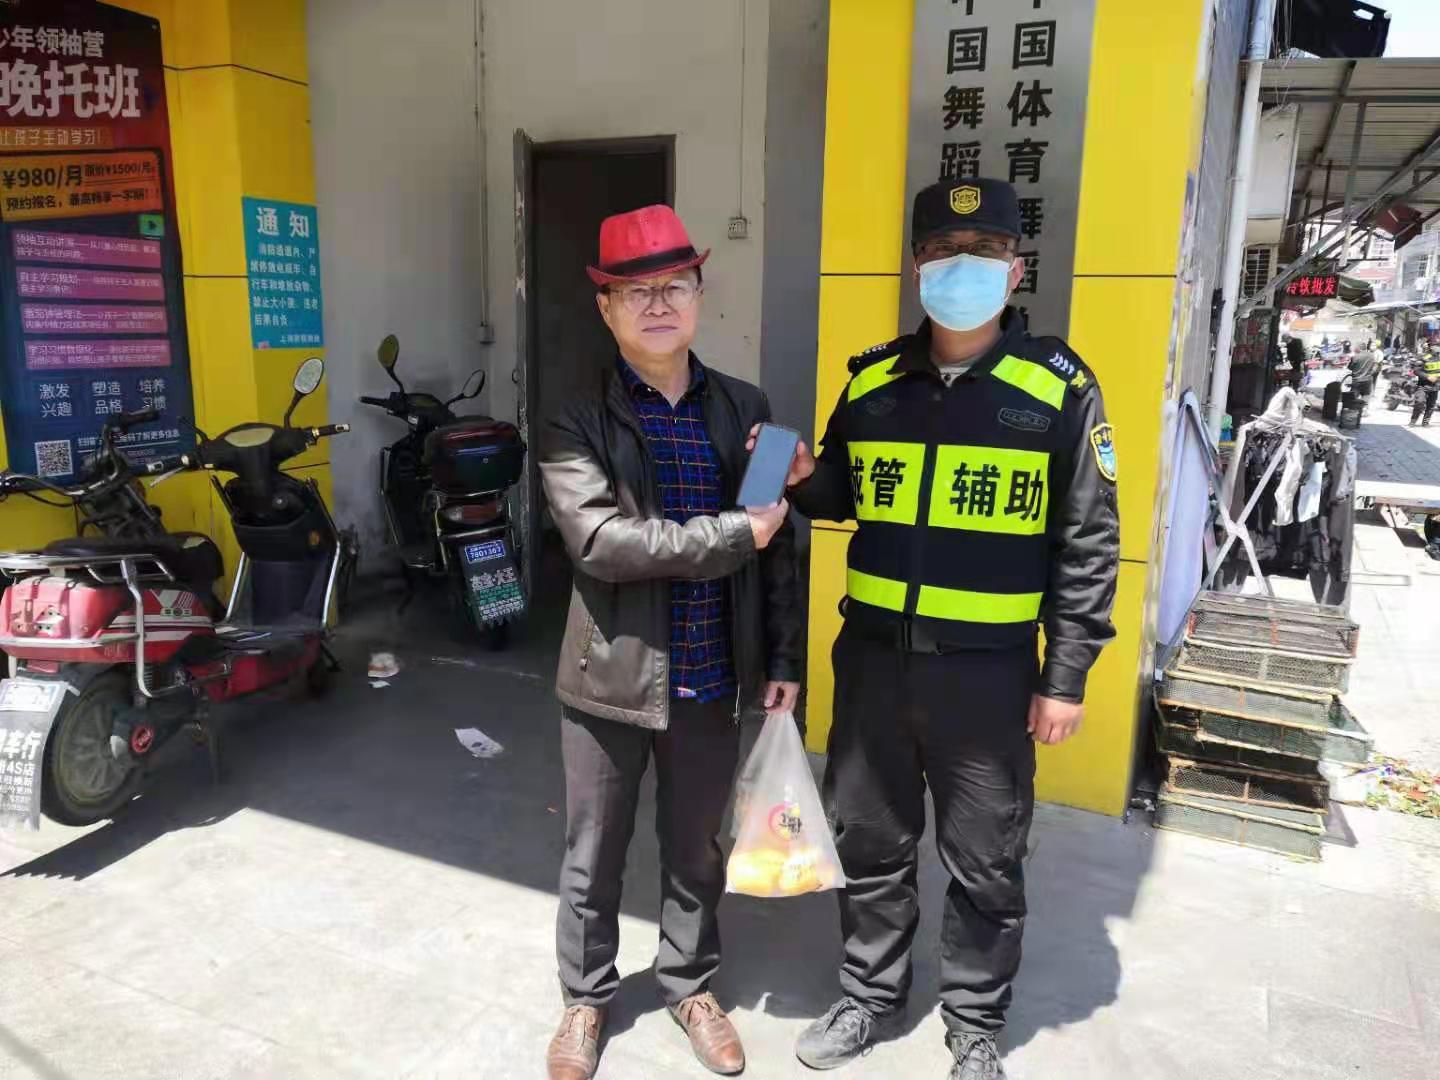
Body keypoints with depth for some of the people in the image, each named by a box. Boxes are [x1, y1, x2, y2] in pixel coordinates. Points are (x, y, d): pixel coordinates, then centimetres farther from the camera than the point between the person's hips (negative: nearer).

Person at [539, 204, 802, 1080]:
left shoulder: (747, 409, 2)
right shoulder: (577, 423, -9)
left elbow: (780, 544, 5)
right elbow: (601, 542, -23)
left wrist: (784, 659, 4)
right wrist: (734, 533, -22)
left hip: (714, 681, 3)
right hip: (611, 679, -2)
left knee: (697, 852, 20)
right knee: (593, 857, 16)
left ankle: (690, 985, 43)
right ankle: (587, 996, 40)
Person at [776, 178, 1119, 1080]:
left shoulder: (1060, 388, -5)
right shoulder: (871, 381, 4)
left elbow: (1088, 546, -5)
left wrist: (1065, 678, -6)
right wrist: (805, 479, -8)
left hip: (988, 669, -3)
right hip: (873, 657, 3)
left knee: (985, 862, 13)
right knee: (869, 842, 17)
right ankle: (872, 997, 40)